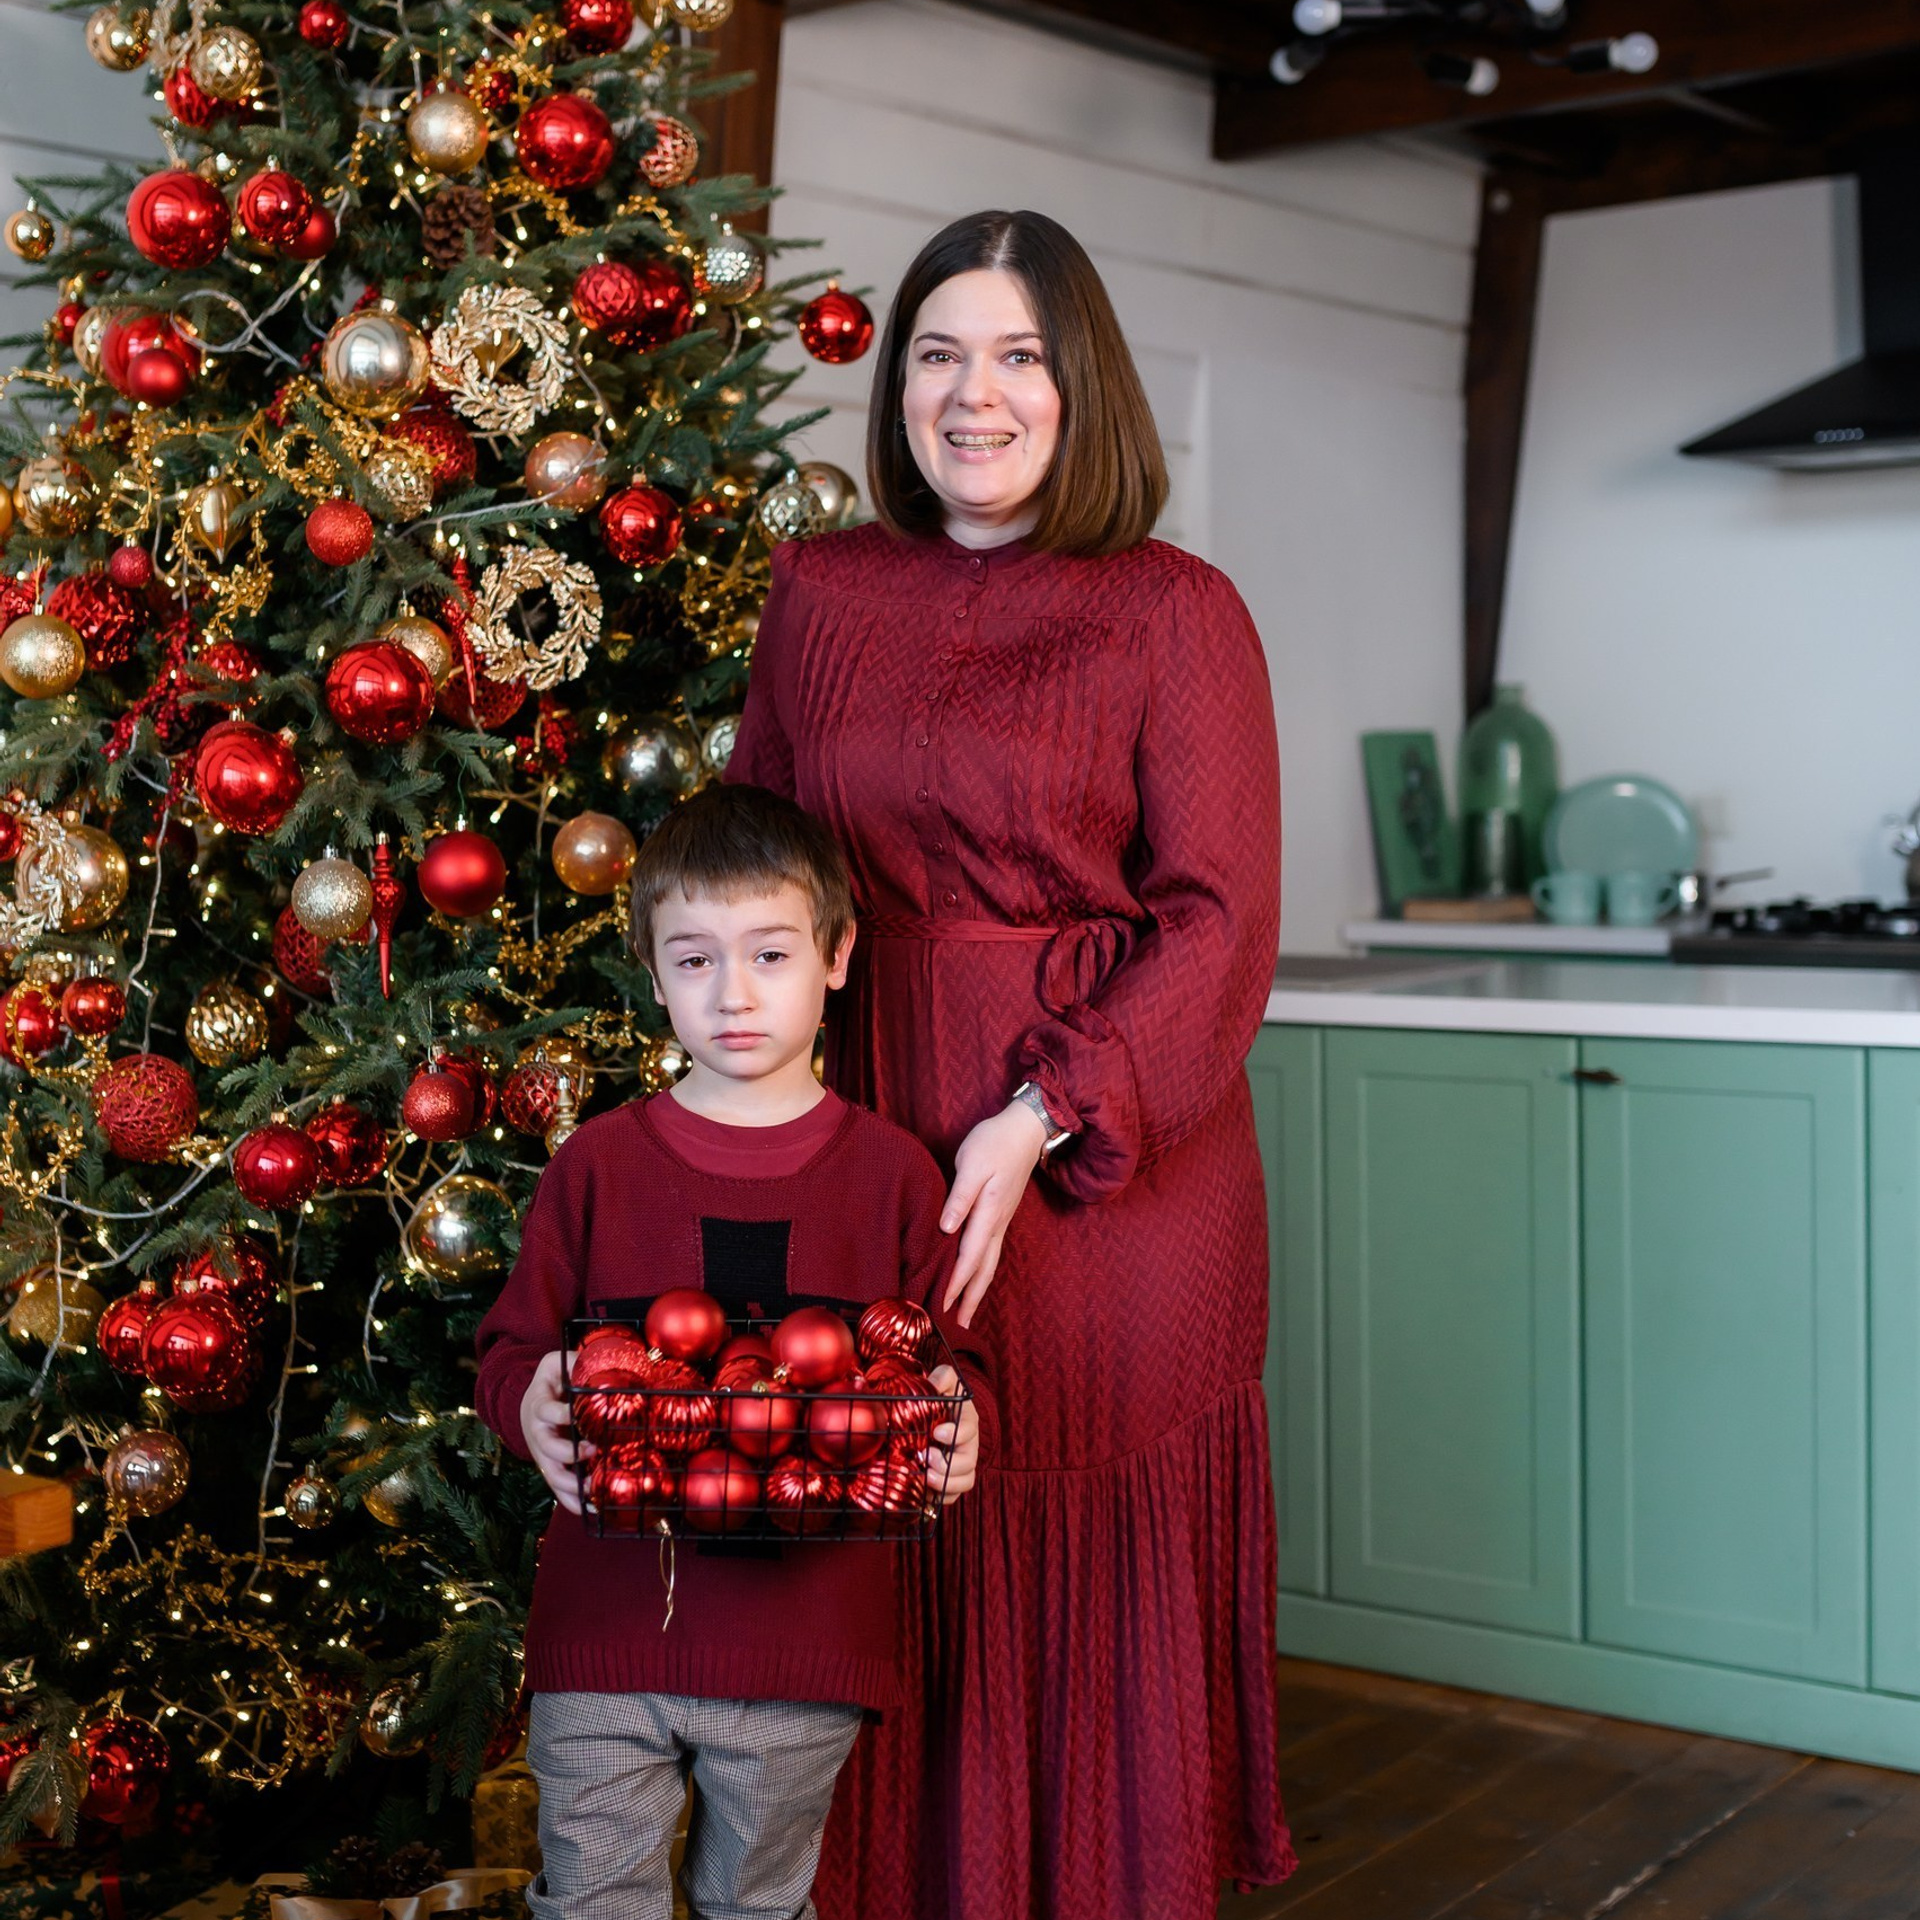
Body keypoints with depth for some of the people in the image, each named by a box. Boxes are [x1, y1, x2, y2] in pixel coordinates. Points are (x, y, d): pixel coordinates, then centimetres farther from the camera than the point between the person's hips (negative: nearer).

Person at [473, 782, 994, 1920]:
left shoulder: (891, 1171, 0)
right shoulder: (599, 1164, 0)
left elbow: (954, 1360, 6)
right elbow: (514, 1347, 6)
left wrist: (959, 1426, -16)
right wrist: (529, 1402, -16)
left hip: (804, 1648, 0)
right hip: (610, 1617, 0)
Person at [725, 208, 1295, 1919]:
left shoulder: (1176, 612, -2)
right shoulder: (820, 595, 10)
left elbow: (1218, 918, -7)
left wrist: (1038, 1123, -17)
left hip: (1111, 1154, -3)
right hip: (866, 1134, 3)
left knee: (1099, 1562, 5)